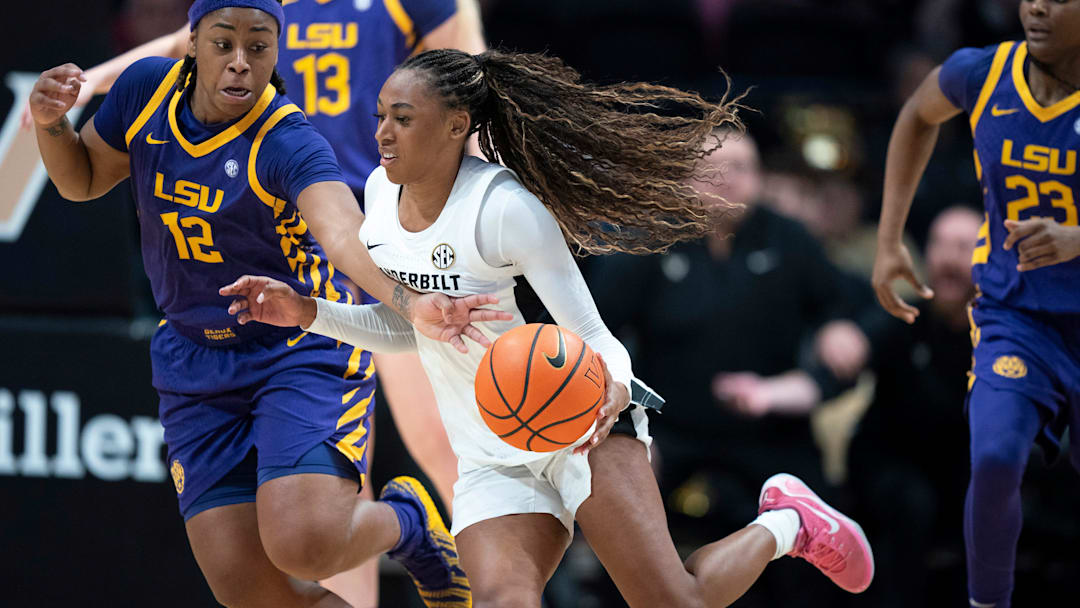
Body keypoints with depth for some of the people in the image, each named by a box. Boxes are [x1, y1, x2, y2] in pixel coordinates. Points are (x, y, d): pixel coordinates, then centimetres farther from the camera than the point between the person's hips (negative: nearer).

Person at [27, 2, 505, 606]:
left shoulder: (289, 144, -24)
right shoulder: (148, 89, -7)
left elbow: (343, 233, -43)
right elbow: (82, 179, 11)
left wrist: (412, 302, -63)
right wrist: (50, 123, -12)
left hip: (303, 352, -5)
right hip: (195, 368, 5)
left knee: (306, 545, -26)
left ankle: (406, 520, 11)